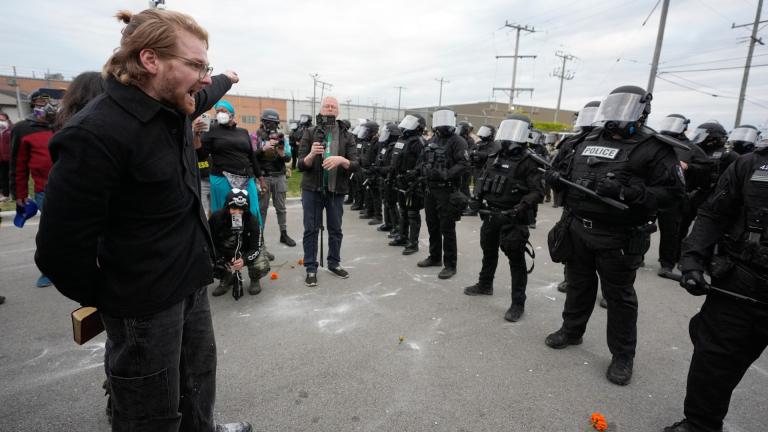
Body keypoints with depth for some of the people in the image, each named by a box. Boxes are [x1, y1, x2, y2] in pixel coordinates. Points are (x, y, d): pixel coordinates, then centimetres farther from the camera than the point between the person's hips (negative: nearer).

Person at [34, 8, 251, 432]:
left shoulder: (173, 104, 1)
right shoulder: (96, 134, -25)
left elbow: (203, 95, 28)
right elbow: (61, 246, -21)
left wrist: (226, 79, 48)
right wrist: (104, 299, -5)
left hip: (191, 282, 8)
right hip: (146, 301, -8)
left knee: (199, 376, 26)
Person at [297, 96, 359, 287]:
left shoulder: (347, 136, 2)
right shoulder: (310, 133, 0)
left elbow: (355, 164, -6)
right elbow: (301, 165, -4)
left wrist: (341, 160, -26)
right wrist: (311, 155, -25)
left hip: (337, 190, 1)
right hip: (312, 189, -1)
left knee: (335, 229, 12)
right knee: (311, 229, 4)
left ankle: (334, 263, 30)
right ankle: (311, 268, 16)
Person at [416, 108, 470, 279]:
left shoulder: (457, 141, -7)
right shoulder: (432, 141, 14)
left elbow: (463, 163, -16)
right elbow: (422, 161, 17)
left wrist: (446, 174, -27)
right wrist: (425, 169, -5)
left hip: (447, 191, -7)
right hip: (430, 189, 7)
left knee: (447, 229, -3)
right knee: (432, 226, 16)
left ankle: (450, 265, 7)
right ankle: (435, 257, 32)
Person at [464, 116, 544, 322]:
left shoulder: (527, 162, -12)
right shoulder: (494, 158, 8)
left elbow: (538, 192, -16)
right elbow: (482, 180, 18)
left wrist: (522, 207, -29)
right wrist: (477, 197, 3)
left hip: (512, 218, -7)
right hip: (490, 215, 7)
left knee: (516, 260, 1)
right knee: (488, 252, 22)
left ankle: (518, 303, 10)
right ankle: (485, 285, 43)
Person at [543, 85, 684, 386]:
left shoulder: (654, 149, -8)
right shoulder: (589, 141, 11)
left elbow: (672, 191, -13)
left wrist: (627, 192, -27)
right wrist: (557, 179, -2)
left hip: (618, 239, -5)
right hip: (578, 230, 6)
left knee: (619, 297, 7)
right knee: (578, 286, 20)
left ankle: (623, 355, 24)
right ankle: (571, 330, 39)